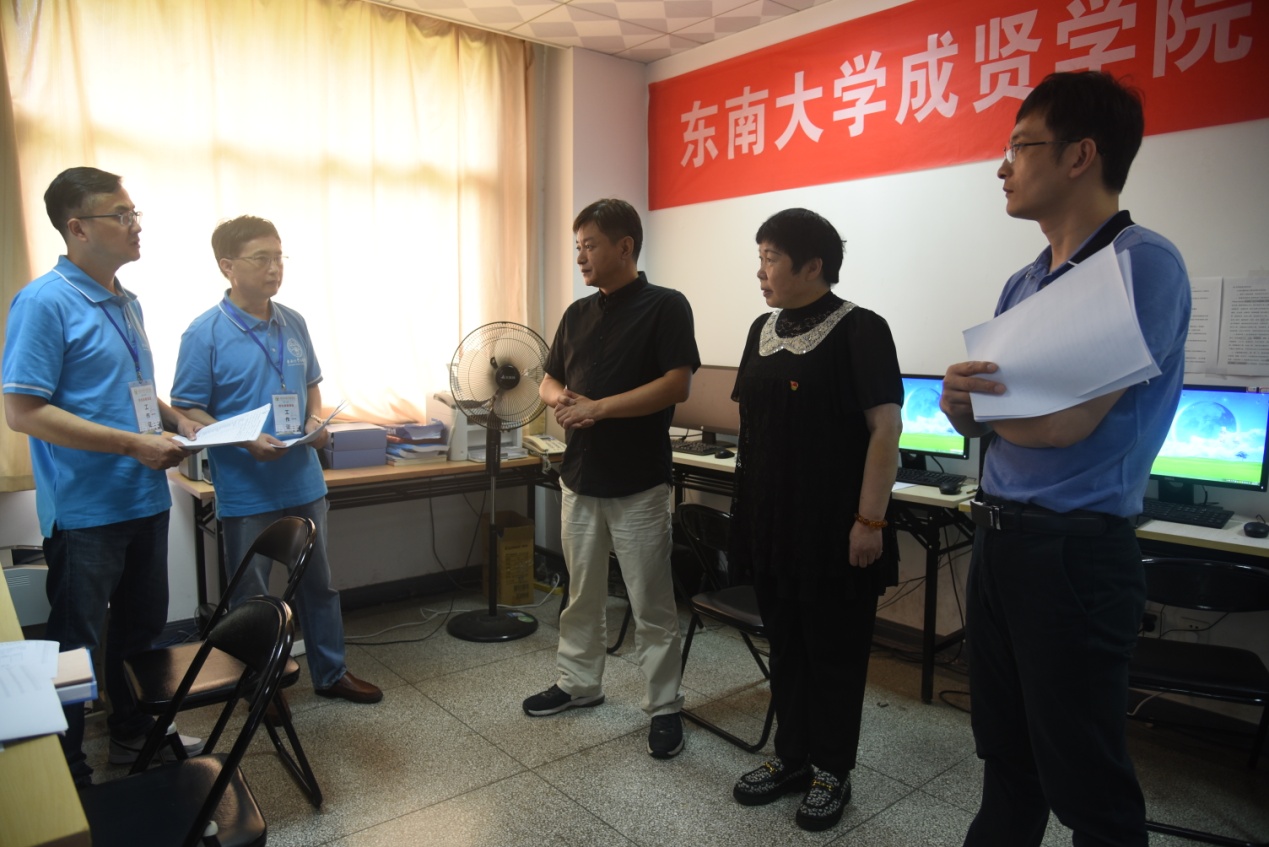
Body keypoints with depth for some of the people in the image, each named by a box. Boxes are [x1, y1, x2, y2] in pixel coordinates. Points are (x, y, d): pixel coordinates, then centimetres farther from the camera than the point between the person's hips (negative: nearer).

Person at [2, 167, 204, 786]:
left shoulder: (126, 302, 11)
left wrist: (175, 421, 3)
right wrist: (133, 444, -22)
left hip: (146, 499, 8)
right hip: (85, 510, -8)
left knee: (142, 628, 20)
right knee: (75, 646, 7)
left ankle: (134, 732, 39)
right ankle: (66, 774, 23)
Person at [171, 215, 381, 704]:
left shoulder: (294, 324, 4)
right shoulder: (206, 333, -11)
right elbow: (187, 410, -9)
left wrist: (316, 422, -4)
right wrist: (246, 442, -23)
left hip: (304, 481, 5)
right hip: (246, 491, -5)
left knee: (318, 582, 16)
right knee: (251, 596, 11)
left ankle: (330, 672, 33)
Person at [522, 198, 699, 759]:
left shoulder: (665, 306, -7)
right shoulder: (577, 314, 12)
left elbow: (677, 385, -17)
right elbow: (550, 380, 17)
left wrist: (598, 408, -19)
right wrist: (561, 401, -7)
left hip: (638, 485, -6)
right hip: (580, 478, 7)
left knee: (652, 605, 3)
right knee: (581, 595, 18)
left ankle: (665, 707, 18)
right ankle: (578, 684, 35)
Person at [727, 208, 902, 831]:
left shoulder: (859, 330, -10)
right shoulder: (763, 330, 10)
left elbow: (884, 429, -14)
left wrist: (870, 520, -18)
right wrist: (746, 504, 15)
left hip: (833, 525, -6)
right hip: (770, 521, 6)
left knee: (834, 650, 8)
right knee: (784, 642, 17)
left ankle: (832, 771, 26)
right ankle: (791, 756, 33)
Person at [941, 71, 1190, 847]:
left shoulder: (1142, 263, -14)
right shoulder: (1025, 282, 12)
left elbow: (1068, 422, -21)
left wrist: (969, 400, -3)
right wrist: (961, 400, -11)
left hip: (1074, 549, -8)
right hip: (999, 535, 8)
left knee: (1084, 778, 9)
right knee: (1006, 754, 22)